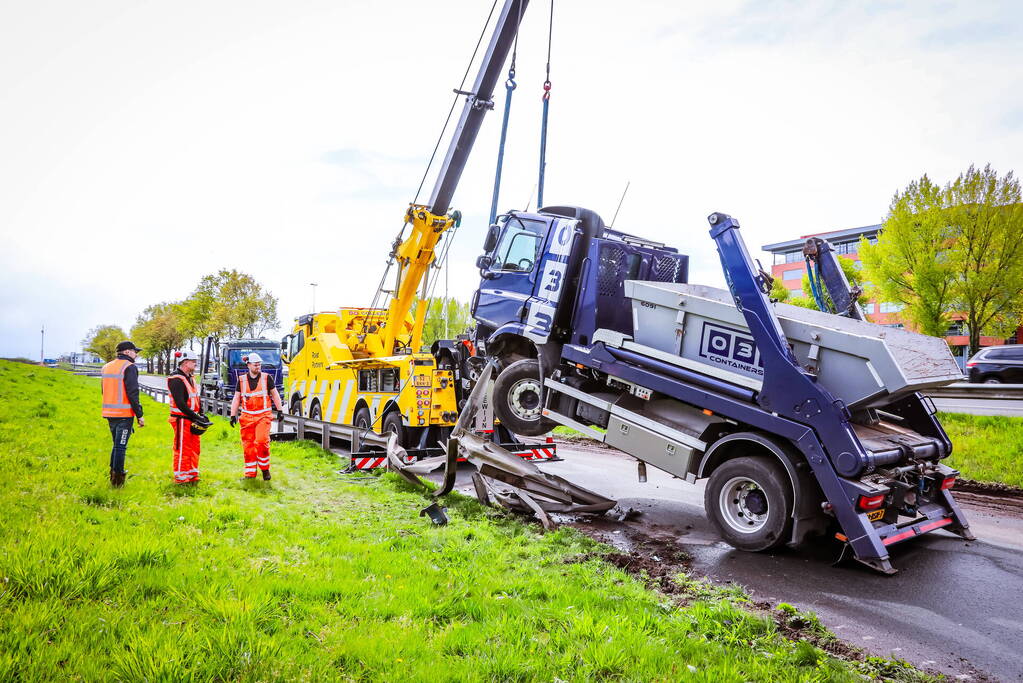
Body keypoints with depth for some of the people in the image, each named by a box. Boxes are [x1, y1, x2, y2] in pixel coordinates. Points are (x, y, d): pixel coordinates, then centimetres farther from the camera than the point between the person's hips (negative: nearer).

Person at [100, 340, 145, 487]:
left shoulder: (106, 367, 15)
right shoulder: (129, 367, -11)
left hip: (110, 413, 8)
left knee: (116, 444, 19)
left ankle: (113, 476, 24)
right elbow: (132, 393, -17)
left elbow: (105, 392, 20)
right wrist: (139, 415, -13)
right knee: (121, 446, -3)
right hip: (125, 414, -8)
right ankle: (118, 478, 0)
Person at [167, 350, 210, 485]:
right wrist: (194, 416, -20)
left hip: (192, 420, 10)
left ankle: (192, 475, 23)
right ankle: (180, 477, 4)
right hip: (182, 420, -10)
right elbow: (180, 403, -21)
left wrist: (201, 415, 10)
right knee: (182, 449, -4)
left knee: (194, 448, 14)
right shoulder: (176, 379, -14)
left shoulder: (190, 378, 18)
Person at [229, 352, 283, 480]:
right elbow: (236, 399, 11)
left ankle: (265, 468, 2)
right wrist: (233, 415, 4)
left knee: (261, 441, -16)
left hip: (263, 416, -2)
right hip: (247, 417, 2)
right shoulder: (242, 380, 8)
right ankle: (250, 472, 14)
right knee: (247, 444, 2)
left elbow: (275, 395, 10)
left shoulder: (266, 378, 3)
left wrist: (279, 410, 6)